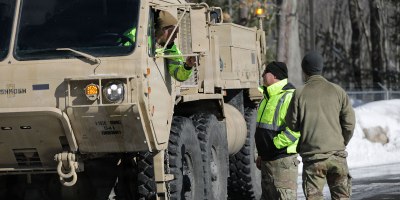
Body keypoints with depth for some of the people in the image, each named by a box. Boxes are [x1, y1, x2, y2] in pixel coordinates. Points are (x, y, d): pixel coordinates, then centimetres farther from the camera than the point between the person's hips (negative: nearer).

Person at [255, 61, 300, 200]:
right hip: (268, 160, 10)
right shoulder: (268, 97, 16)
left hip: (283, 159, -10)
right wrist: (261, 154, 22)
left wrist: (276, 144, -21)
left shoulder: (288, 97, -17)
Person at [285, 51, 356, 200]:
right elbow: (350, 122, 2)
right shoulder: (337, 91, 1)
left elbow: (292, 125, 1)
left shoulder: (299, 93, -4)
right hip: (337, 155, 2)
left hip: (312, 155, -2)